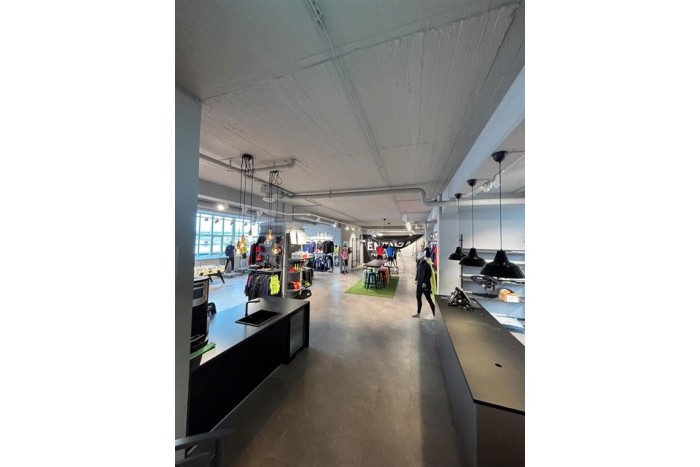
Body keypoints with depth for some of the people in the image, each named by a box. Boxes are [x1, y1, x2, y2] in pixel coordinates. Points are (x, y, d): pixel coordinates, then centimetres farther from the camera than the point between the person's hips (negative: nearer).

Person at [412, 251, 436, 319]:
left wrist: (425, 282, -20)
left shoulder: (427, 265, -15)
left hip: (425, 285, -8)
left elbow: (429, 275, -18)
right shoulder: (419, 264, 9)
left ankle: (433, 314, 13)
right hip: (419, 284, 8)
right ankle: (418, 313, 26)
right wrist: (416, 280, 9)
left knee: (429, 299, 1)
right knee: (418, 298, 14)